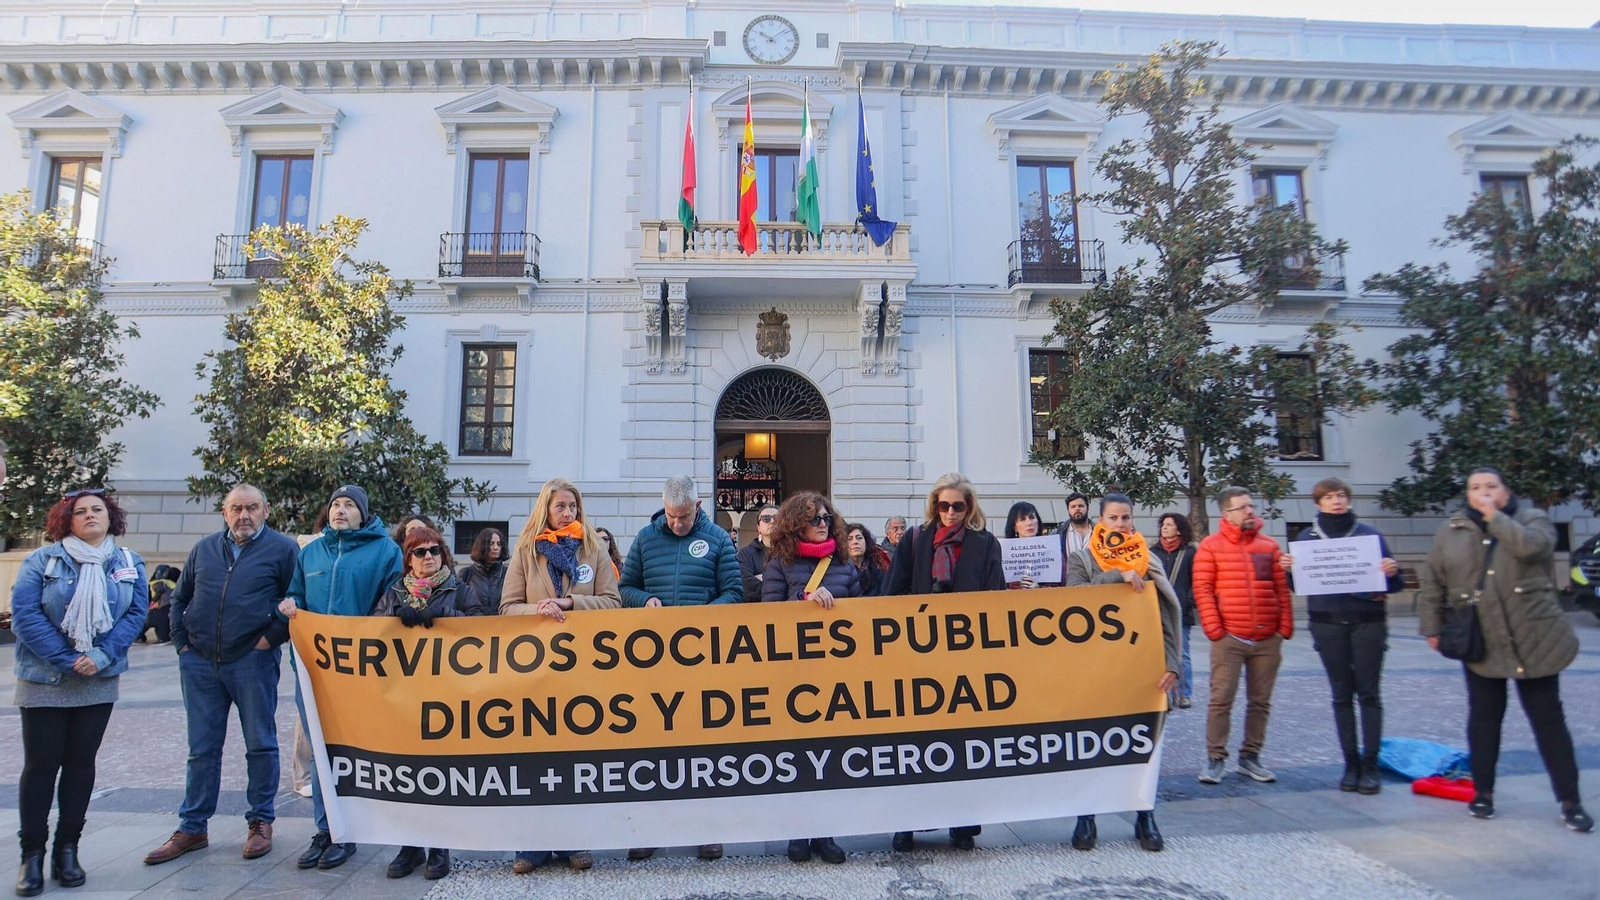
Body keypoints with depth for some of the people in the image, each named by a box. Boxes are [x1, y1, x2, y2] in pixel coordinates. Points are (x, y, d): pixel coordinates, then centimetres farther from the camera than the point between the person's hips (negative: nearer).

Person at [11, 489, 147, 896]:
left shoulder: (129, 564, 4)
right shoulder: (42, 560, -5)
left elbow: (136, 613, -2)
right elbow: (24, 613, -11)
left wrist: (101, 657, -14)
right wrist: (68, 659, -17)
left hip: (100, 681, 3)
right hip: (44, 681, -2)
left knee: (81, 763, 8)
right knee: (41, 765, 1)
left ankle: (67, 851, 19)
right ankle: (32, 855, 14)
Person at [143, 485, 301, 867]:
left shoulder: (283, 548, -3)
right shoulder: (204, 548, 11)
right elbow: (180, 598, 20)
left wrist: (272, 637, -11)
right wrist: (182, 643, 10)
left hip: (253, 661, -4)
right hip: (200, 663, 4)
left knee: (260, 744, 6)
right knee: (202, 748, 12)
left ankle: (260, 821, 19)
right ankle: (192, 827, 24)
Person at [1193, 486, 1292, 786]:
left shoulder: (1269, 546, 9)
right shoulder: (1211, 546, -1)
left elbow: (1282, 589, 11)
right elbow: (1202, 590, -4)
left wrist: (1285, 626, 3)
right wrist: (1214, 629, -9)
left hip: (1268, 640, 4)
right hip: (1229, 639, -3)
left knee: (1260, 701, 10)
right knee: (1221, 699, -4)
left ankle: (1250, 757, 22)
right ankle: (1215, 759, 6)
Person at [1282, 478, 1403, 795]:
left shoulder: (1368, 534, 4)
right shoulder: (1306, 537, 7)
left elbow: (1393, 584, 5)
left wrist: (1391, 573, -17)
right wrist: (1289, 569, -13)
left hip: (1368, 622, -1)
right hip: (1328, 624, 1)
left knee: (1369, 693, 1)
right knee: (1341, 694, 6)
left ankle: (1371, 764, 8)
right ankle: (1351, 763, 14)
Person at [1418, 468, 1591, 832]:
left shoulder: (1532, 518, 0)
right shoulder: (1451, 532, 5)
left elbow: (1530, 545, -24)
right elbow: (1432, 583, 7)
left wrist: (1495, 517, -17)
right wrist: (1432, 627, 4)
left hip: (1535, 640, -2)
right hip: (1479, 642, 2)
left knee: (1548, 718, 4)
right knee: (1483, 718, 8)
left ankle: (1570, 801, 16)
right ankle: (1483, 792, 20)